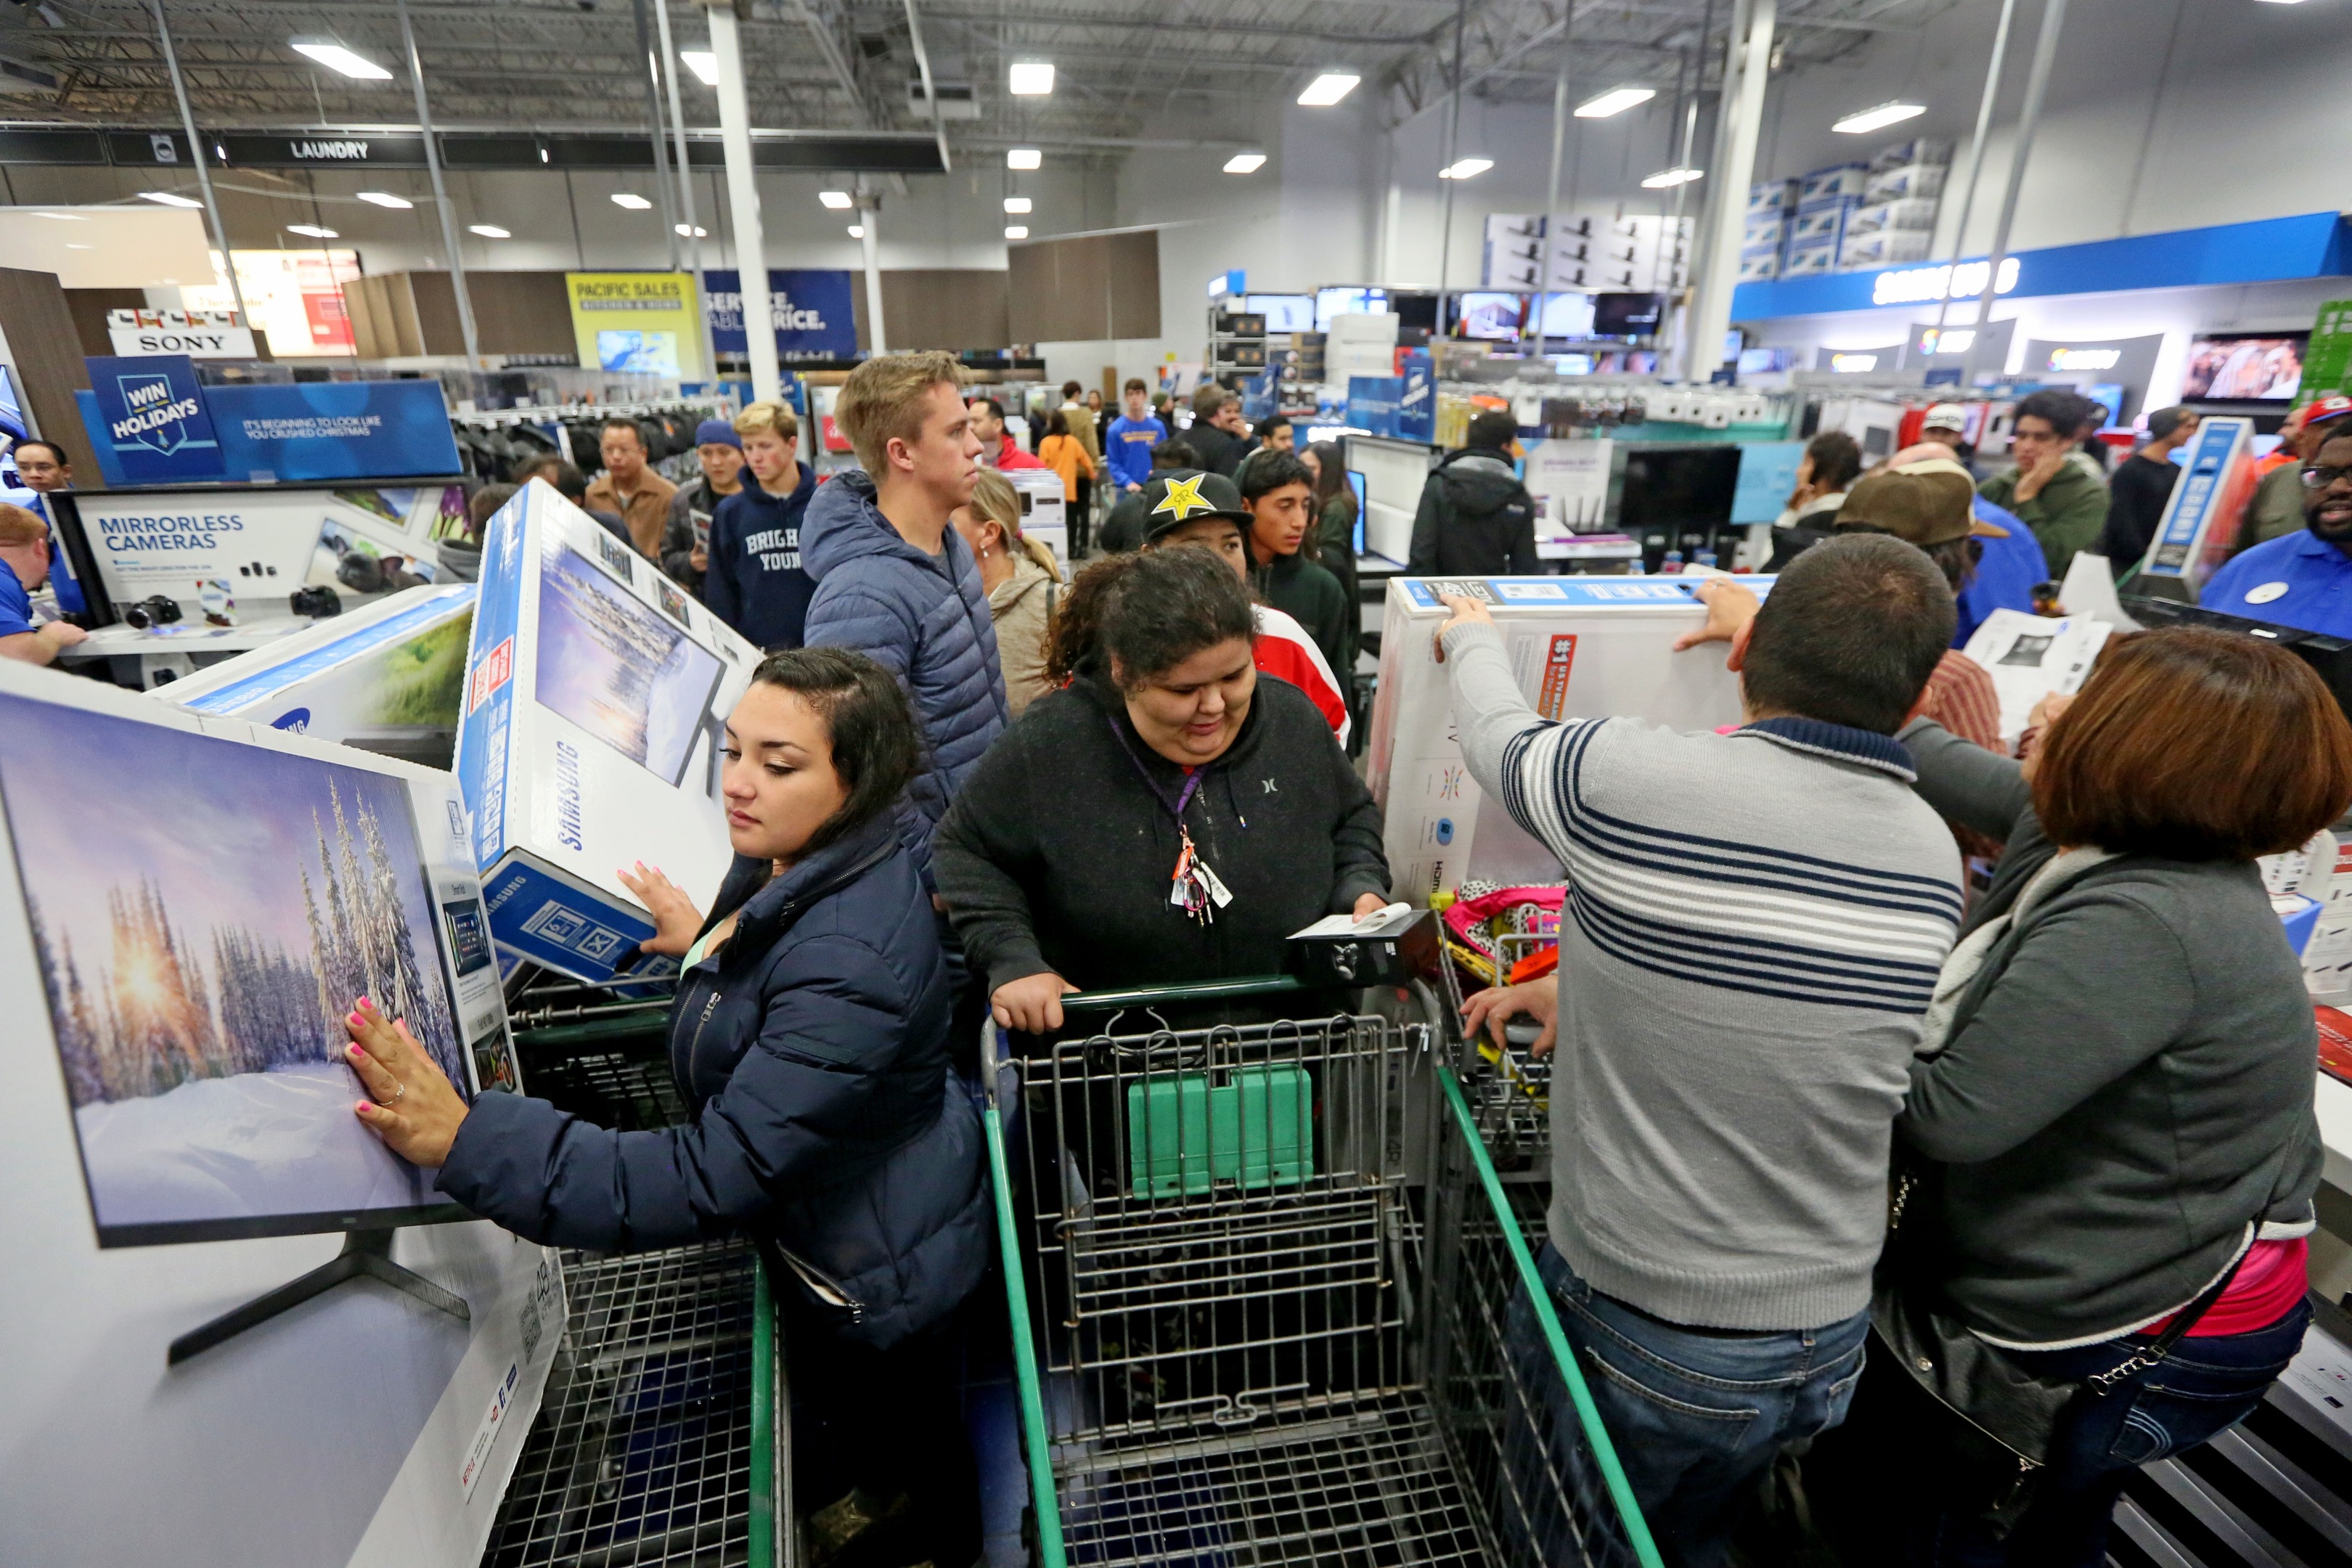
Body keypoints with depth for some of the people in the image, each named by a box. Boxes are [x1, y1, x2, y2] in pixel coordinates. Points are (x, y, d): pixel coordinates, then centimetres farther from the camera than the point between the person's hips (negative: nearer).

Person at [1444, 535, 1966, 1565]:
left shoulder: (1630, 780, -23)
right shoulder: (1936, 862, -5)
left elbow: (1500, 738, -2)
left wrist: (1470, 636, 17)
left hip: (1636, 1334, -5)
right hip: (1825, 1344, 6)